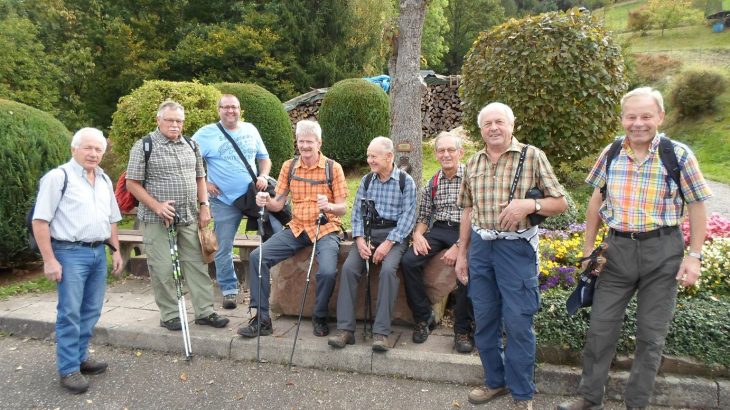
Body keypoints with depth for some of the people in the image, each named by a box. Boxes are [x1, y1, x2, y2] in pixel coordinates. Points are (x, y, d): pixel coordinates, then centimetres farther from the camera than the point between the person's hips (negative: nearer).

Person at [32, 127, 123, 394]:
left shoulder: (104, 180, 14)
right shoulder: (58, 177, -7)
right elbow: (40, 221, -11)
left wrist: (116, 251, 15)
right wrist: (49, 260, -15)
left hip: (99, 253, 7)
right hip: (70, 253, -7)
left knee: (91, 311, 12)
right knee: (70, 312, -3)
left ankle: (80, 357, 26)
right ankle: (68, 369, 7)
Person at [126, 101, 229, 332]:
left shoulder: (190, 145, 12)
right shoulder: (144, 146, -5)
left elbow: (199, 178, 19)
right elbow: (132, 183, -7)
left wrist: (204, 205, 7)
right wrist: (157, 206, -16)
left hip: (189, 218, 5)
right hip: (157, 220, -5)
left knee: (197, 263, 7)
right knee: (163, 269, 1)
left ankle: (204, 311, 15)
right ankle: (169, 315, 15)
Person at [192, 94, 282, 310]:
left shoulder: (250, 130, 9)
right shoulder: (206, 134, -3)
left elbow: (264, 158, 17)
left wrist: (263, 176, -1)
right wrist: (204, 183, -9)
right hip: (224, 200, -2)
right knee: (224, 249, 3)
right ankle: (229, 290, 18)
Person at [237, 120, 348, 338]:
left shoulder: (333, 168, -4)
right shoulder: (289, 167, 7)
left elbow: (342, 209, -5)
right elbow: (278, 204, 7)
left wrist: (328, 206, -27)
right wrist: (266, 201, -16)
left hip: (325, 230, -4)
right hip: (296, 229, 4)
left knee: (328, 271, -30)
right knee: (257, 257, -14)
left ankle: (320, 318, 0)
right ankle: (261, 318, -3)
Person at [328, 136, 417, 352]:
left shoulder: (405, 181, -1)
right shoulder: (366, 180, 12)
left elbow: (408, 216, -9)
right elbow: (357, 212, 8)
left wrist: (388, 243, -18)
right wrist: (359, 239, -9)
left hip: (395, 234, -4)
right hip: (369, 232, 4)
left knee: (388, 269, -32)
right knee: (348, 267, -21)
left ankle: (381, 332, -25)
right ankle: (345, 329, -18)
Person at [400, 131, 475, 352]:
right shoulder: (432, 183, 13)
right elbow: (424, 216, 17)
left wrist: (459, 246, -21)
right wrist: (418, 234, -6)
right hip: (438, 230, 4)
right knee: (409, 261, -19)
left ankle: (463, 329, -12)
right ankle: (423, 317, -1)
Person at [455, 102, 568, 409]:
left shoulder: (533, 156, -3)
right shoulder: (473, 163, 9)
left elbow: (561, 203, -2)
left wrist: (530, 204, -21)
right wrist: (462, 253, 13)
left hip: (516, 248, -4)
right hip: (480, 247, 5)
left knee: (518, 323, 0)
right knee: (484, 320, 12)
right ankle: (495, 381, 30)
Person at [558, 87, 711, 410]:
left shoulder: (678, 154, -7)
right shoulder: (611, 153, 1)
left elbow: (697, 206, -2)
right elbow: (596, 200, 9)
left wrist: (694, 256, -8)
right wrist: (588, 248, 8)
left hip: (662, 251, -2)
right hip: (618, 248, 2)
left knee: (651, 335, 9)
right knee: (600, 327, 7)